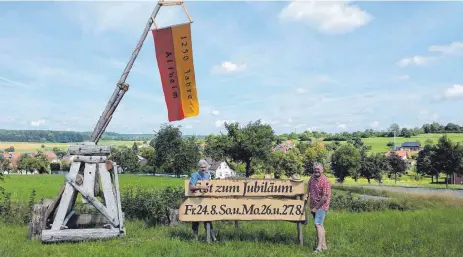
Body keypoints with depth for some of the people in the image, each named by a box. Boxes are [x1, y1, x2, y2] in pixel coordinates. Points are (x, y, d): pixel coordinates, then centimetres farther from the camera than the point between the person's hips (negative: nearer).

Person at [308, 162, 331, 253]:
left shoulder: (325, 181, -19)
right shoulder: (312, 178, 5)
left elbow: (325, 197, -21)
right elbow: (310, 191, 15)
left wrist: (316, 207, -16)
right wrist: (310, 205, 10)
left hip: (321, 206, -8)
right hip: (314, 206, 8)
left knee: (317, 224, -16)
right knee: (320, 225, 15)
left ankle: (319, 247, -14)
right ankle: (324, 245, 26)